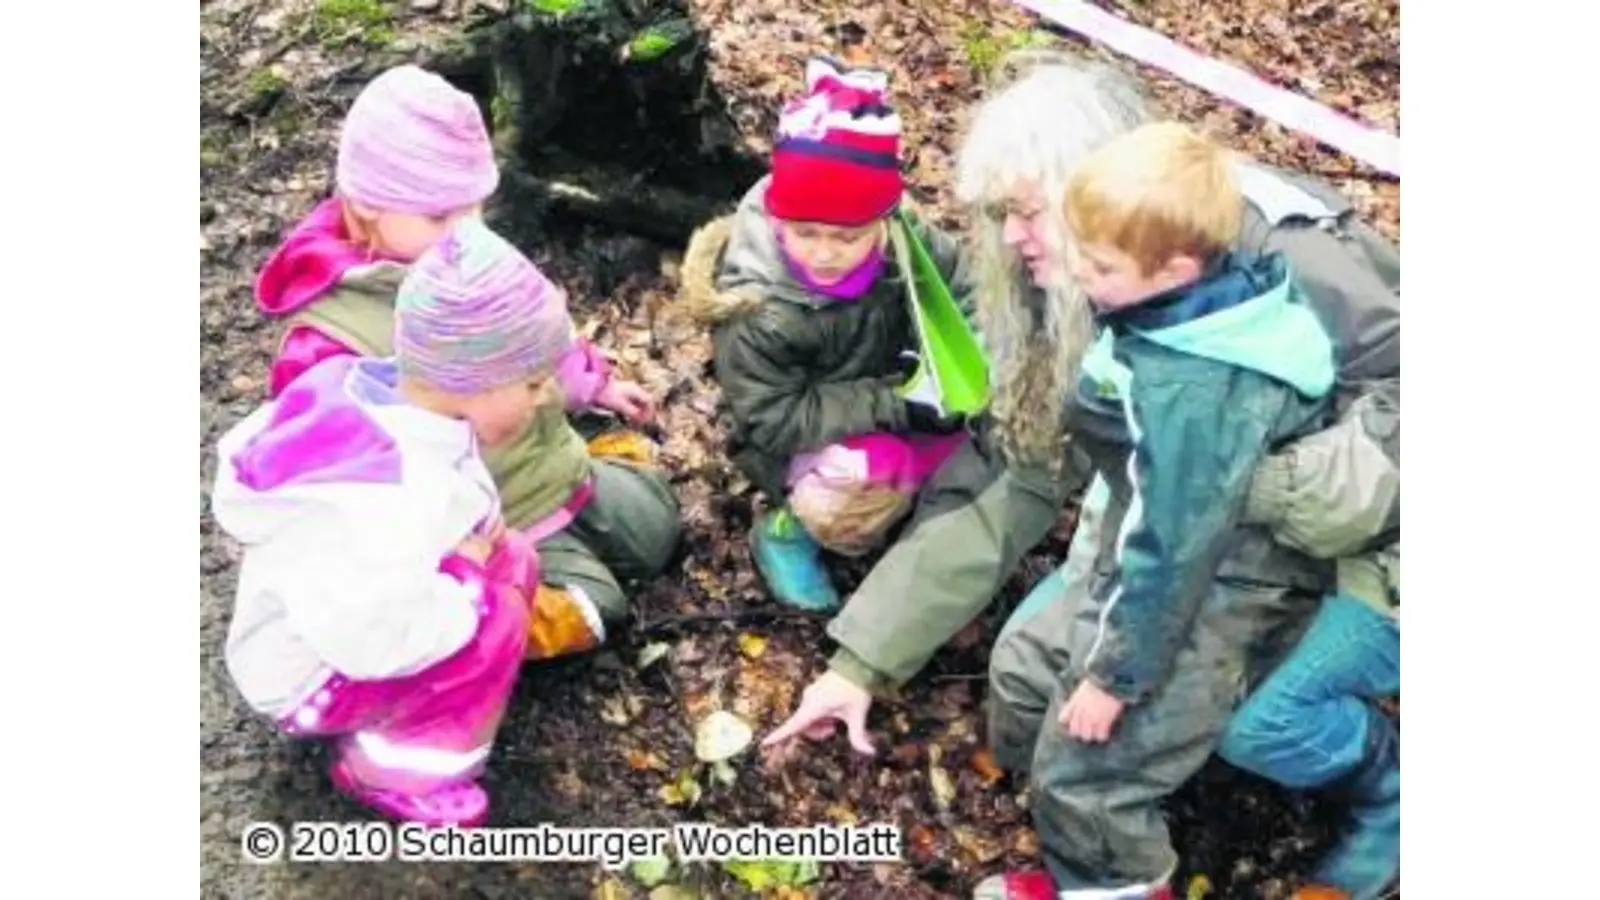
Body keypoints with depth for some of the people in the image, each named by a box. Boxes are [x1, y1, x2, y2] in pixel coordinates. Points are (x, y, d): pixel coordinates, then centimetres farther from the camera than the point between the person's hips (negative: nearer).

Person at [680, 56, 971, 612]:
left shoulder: (902, 240, -16)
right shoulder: (757, 310, -30)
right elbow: (774, 420, -26)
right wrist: (893, 405, -32)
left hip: (889, 400, 6)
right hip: (803, 441, -6)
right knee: (858, 498, -35)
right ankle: (789, 529, -3)